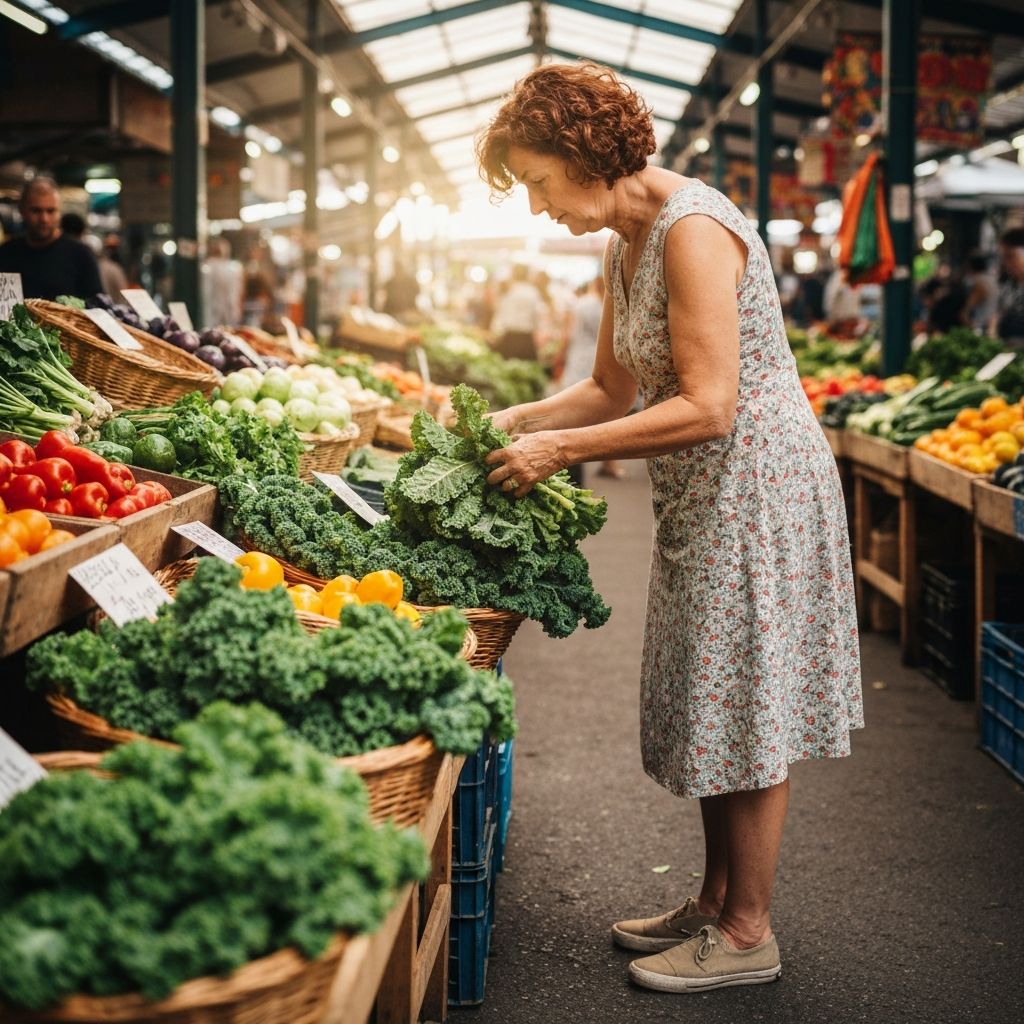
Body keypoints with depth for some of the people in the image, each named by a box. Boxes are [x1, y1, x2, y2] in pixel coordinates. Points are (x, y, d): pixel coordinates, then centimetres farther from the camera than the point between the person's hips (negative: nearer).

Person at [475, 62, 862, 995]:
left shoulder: (692, 228, -21)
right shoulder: (625, 248, 10)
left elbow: (707, 407, -26)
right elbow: (613, 389, 18)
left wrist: (560, 449, -22)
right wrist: (517, 420, 4)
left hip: (757, 487, -10)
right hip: (703, 498, 10)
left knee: (746, 707, -2)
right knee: (711, 706, 15)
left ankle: (749, 934, 10)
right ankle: (716, 900, 27)